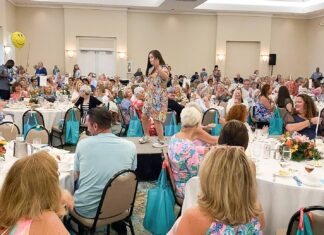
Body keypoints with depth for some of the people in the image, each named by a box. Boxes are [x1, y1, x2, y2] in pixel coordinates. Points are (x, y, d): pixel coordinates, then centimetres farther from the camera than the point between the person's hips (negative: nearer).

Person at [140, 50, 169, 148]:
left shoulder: (164, 68, -10)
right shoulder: (150, 69, 14)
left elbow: (166, 77, -34)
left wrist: (158, 67, -45)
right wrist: (147, 94, 15)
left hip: (159, 97, -8)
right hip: (150, 96, 8)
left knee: (156, 118, -9)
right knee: (144, 116, 11)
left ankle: (162, 141, 2)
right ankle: (146, 136, 30)